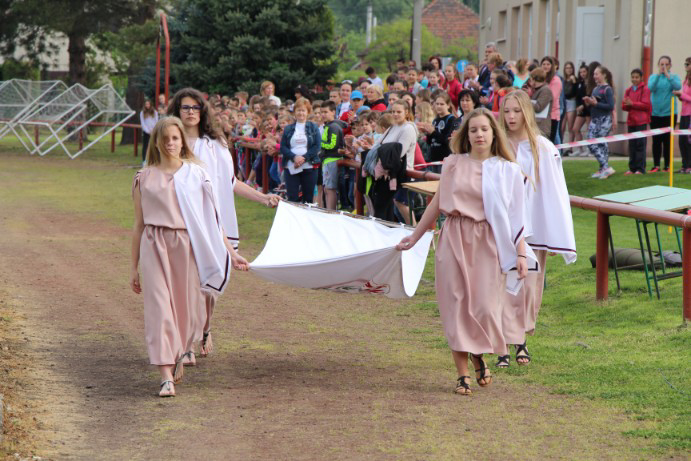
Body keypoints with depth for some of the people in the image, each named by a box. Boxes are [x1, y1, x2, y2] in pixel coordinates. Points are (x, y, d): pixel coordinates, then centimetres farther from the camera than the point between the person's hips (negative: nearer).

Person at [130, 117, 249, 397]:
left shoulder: (196, 174, 7)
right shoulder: (145, 178, 8)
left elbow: (211, 218, 10)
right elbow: (138, 224, 11)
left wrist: (230, 253, 6)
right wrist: (134, 267, 11)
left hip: (186, 244, 1)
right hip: (154, 246, -1)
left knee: (187, 308, 4)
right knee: (159, 307, -10)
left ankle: (178, 357, 34)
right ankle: (167, 376, -14)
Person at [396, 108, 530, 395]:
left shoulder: (507, 170, 3)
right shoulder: (453, 164, 6)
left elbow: (515, 215, 2)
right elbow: (437, 203, 14)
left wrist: (521, 254, -5)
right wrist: (415, 236, 17)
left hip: (488, 243, -1)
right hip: (454, 240, 1)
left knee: (485, 307, -7)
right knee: (457, 306, -1)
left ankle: (479, 356, 23)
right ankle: (462, 373, 7)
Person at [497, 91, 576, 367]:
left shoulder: (543, 148, 0)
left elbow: (554, 193, -1)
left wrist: (558, 238, -4)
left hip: (532, 227, 0)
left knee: (529, 286, 5)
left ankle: (521, 339, 22)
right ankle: (507, 345, -3)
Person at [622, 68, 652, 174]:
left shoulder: (645, 89, -1)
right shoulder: (628, 90, 15)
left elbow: (646, 105, -10)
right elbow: (624, 107, 12)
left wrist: (632, 103, -15)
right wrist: (626, 104, -11)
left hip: (641, 122, -5)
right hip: (631, 121, 5)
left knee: (641, 145, -7)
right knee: (632, 145, 5)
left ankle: (640, 169, -6)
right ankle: (632, 168, 10)